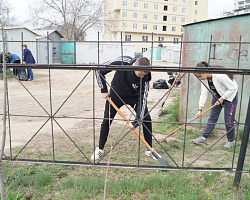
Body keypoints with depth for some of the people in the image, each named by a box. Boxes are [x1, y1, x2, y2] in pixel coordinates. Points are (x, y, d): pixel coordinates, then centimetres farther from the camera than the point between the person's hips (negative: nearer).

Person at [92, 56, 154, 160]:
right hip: (116, 94, 0)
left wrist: (137, 121, -33)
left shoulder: (145, 77, -28)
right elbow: (99, 70, -22)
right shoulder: (122, 62, -33)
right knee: (106, 120, -1)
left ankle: (149, 150, 9)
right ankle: (100, 149, 16)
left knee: (146, 119, -8)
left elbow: (143, 98, -28)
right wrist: (104, 89, -19)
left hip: (134, 96, 1)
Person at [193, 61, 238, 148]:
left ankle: (230, 141, 15)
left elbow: (233, 88, -26)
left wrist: (222, 98, -22)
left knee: (229, 120, -3)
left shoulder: (220, 76, -36)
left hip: (230, 95, -6)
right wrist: (200, 109, -19)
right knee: (212, 117, 4)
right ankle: (204, 138, 7)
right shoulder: (204, 79, -15)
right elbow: (204, 93, -14)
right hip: (217, 95, 6)